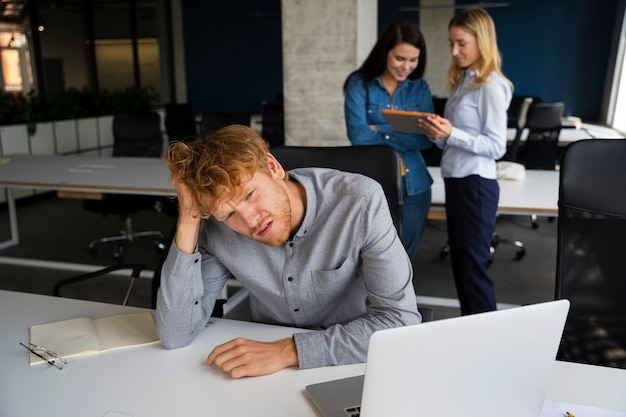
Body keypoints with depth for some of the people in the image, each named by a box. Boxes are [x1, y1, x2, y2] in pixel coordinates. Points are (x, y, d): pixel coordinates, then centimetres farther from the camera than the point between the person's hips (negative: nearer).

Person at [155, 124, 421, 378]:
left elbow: (402, 321, -23)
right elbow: (175, 336, -14)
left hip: (354, 369, -1)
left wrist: (289, 351, -29)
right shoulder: (218, 228, -13)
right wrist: (187, 223, -22)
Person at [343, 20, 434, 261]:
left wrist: (379, 130, -15)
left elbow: (425, 138, -9)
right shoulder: (359, 84, -5)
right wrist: (404, 136, -10)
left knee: (404, 254, 14)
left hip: (413, 184, 3)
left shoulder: (420, 88, 4)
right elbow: (357, 135, -17)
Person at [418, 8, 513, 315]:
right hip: (454, 180, 9)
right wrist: (437, 132, -5)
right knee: (459, 262, 14)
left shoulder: (491, 86, -11)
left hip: (476, 184, -9)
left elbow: (496, 147, -16)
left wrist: (451, 134, -26)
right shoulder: (462, 81, 13)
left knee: (473, 266, -1)